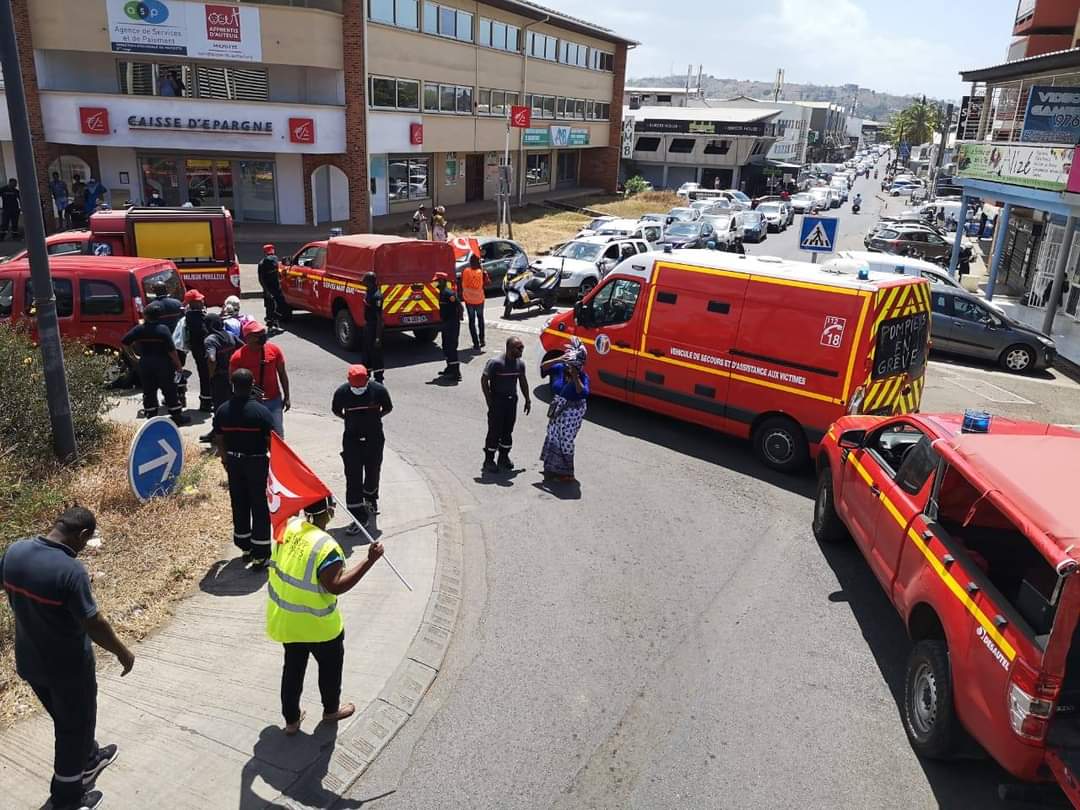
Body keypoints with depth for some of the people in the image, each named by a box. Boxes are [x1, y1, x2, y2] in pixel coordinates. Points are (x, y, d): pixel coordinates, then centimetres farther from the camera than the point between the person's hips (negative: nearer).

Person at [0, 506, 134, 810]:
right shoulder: (71, 570, -32)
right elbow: (94, 625, -25)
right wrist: (123, 653, -10)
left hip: (28, 660, 7)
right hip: (68, 666, -7)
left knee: (65, 718, 29)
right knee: (74, 726, 16)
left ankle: (89, 760, 51)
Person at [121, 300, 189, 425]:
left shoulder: (138, 329, -3)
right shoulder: (163, 329, -14)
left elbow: (125, 342, -1)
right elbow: (171, 350, -17)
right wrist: (178, 365, -9)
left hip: (145, 364, 4)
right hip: (163, 364, -3)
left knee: (148, 392, 12)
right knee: (170, 391, 6)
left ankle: (151, 417, 16)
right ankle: (177, 416, 12)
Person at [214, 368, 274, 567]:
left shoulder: (222, 411, -5)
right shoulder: (261, 411, -18)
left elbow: (219, 441, 5)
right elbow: (271, 442, -13)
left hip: (234, 463, 4)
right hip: (258, 463, -4)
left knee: (239, 505, 18)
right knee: (260, 508, 4)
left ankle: (245, 547, 31)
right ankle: (260, 554, 7)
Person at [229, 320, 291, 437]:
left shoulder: (274, 350, -8)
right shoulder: (238, 357, -14)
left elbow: (282, 373, 2)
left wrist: (286, 397, 4)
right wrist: (249, 389, -20)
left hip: (275, 400, 2)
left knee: (278, 434, 11)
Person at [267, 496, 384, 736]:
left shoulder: (289, 526, -9)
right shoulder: (326, 546, -31)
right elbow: (336, 586, -30)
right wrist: (370, 561, -31)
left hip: (284, 617, 6)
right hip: (316, 624, -6)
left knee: (293, 666, 23)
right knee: (331, 664, 20)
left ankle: (291, 719, 36)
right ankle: (331, 710, 41)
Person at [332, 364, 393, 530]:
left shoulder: (378, 390, -14)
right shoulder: (342, 392, -13)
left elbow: (388, 408, 3)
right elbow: (336, 411, 6)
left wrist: (373, 418, -3)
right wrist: (350, 419, -2)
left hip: (374, 438, 1)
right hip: (352, 440, -1)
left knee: (373, 472, 17)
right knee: (353, 478, -6)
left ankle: (370, 499, 46)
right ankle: (358, 516, -1)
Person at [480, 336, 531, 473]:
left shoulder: (520, 363, 1)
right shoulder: (495, 362, -18)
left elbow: (523, 381, 15)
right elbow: (484, 380, -13)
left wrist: (527, 399, 14)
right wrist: (489, 401, -15)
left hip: (512, 400, 6)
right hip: (497, 400, -6)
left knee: (508, 430, 13)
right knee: (495, 431, -2)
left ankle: (504, 457, 29)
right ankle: (489, 460, 10)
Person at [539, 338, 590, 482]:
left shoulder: (583, 376, -19)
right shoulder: (559, 368, -8)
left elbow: (583, 393, -34)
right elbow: (543, 367, -17)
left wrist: (575, 377, -35)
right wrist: (558, 360, -29)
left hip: (573, 412, -5)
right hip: (557, 409, 5)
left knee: (566, 440, 3)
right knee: (553, 437, 14)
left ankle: (565, 472, 20)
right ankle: (552, 468, 33)